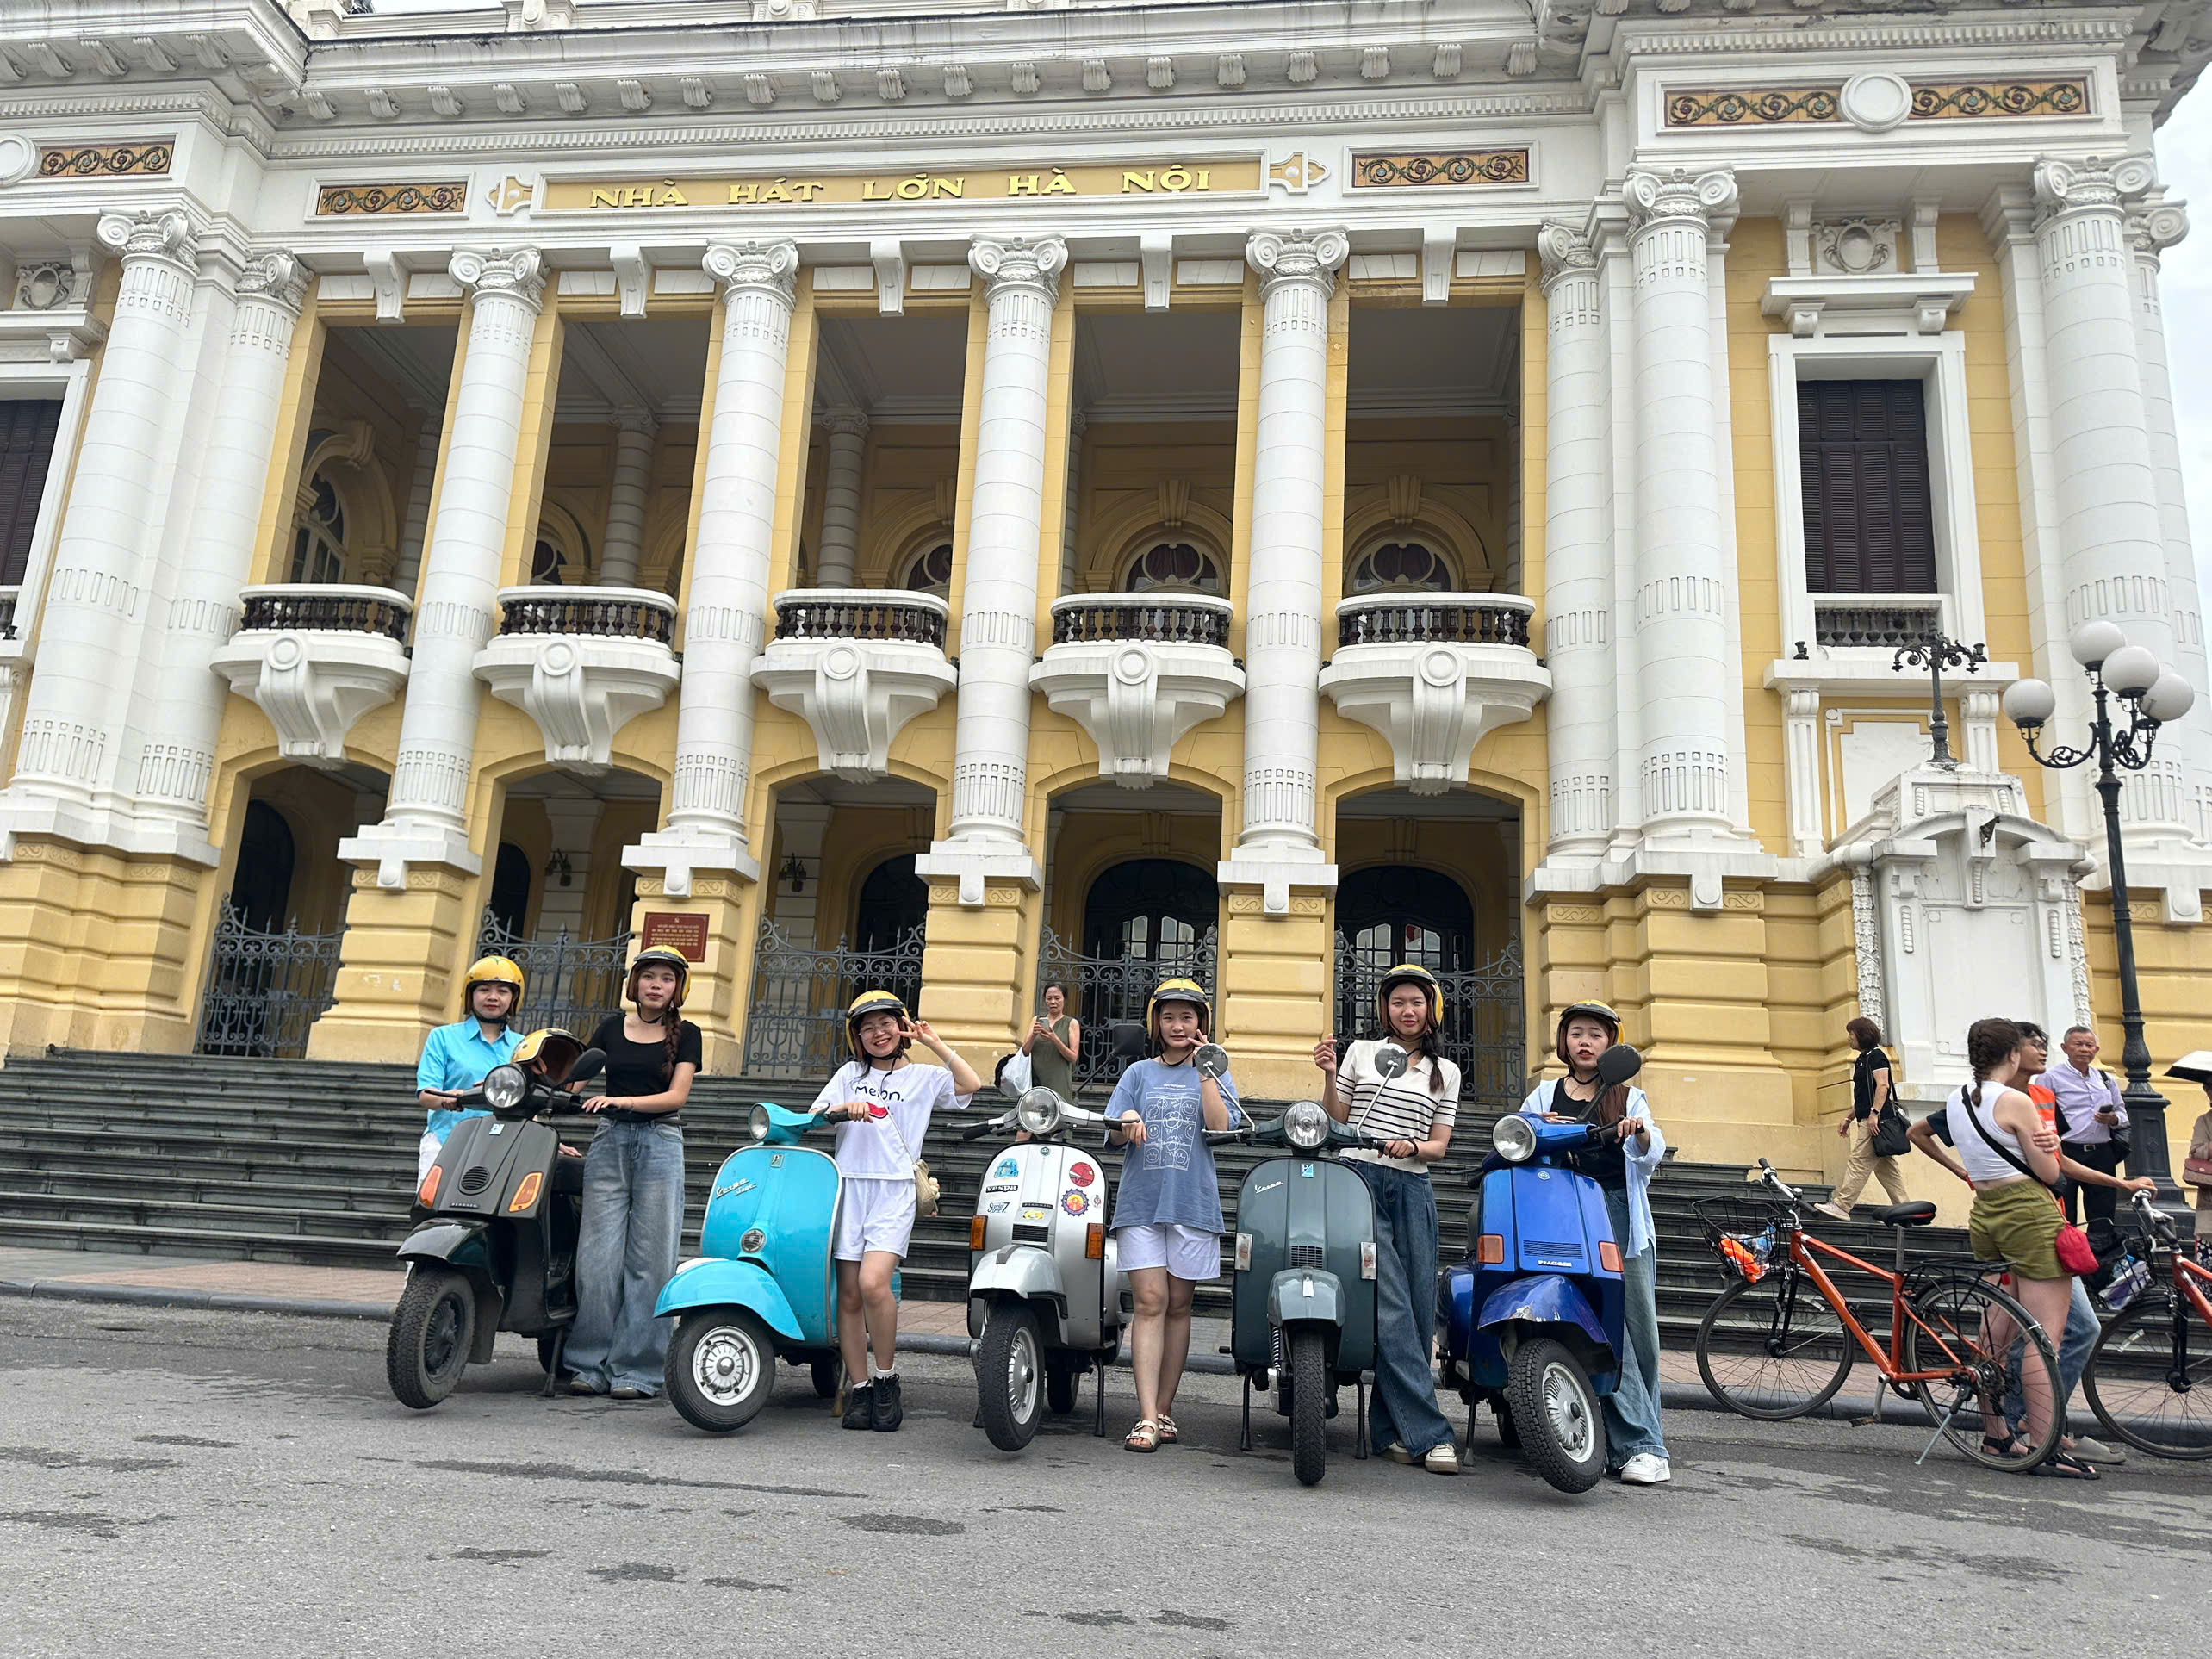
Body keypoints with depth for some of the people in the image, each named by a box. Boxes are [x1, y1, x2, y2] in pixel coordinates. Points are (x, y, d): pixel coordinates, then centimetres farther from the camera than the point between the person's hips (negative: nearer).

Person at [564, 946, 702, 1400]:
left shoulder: (686, 1034, 5)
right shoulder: (611, 1026, 12)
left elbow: (676, 1096, -5)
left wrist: (621, 1100, -17)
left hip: (660, 1144, -2)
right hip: (610, 1141, 2)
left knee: (649, 1260, -3)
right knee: (598, 1256, -2)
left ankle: (637, 1371, 4)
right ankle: (590, 1366, 8)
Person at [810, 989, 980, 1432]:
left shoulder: (925, 1077, 12)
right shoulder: (849, 1074, 19)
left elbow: (971, 1084, -4)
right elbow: (815, 1115, 10)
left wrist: (935, 1044, 0)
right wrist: (844, 1108, -10)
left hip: (894, 1191, -3)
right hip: (848, 1185, 3)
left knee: (873, 1282, -20)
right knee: (849, 1295, 0)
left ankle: (887, 1379, -3)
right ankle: (859, 1388, 9)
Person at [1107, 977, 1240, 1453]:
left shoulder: (1213, 1072, 9)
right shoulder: (1139, 1073, 13)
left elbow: (1220, 1128, -8)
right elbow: (1112, 1134, 8)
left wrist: (1204, 1069, -8)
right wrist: (1126, 1122, -14)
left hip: (1192, 1203, 0)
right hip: (1141, 1201, 0)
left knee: (1178, 1306, 7)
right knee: (1150, 1302, -7)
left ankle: (1165, 1409, 17)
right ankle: (1147, 1417, -8)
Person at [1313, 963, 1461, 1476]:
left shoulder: (1446, 1072, 16)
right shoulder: (1361, 1052, 12)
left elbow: (1439, 1145, 11)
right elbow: (1334, 1121, 12)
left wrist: (1412, 1146, -10)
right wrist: (1329, 1074, -4)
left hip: (1412, 1189, 3)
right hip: (1358, 1181, -3)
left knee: (1419, 1311, -1)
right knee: (1391, 1309, -13)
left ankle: (1392, 1428, 10)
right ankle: (1427, 1432, -13)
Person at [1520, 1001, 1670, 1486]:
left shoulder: (1629, 1097, 18)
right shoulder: (1545, 1095, 19)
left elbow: (1652, 1154, 4)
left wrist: (1641, 1132, -19)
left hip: (1621, 1210, 1)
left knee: (1638, 1322, -5)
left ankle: (1640, 1442, 5)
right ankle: (1639, 1443, -9)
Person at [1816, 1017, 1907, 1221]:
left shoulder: (1876, 1055, -6)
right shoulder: (1863, 1059, 23)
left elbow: (1883, 1085, -19)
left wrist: (1874, 1113, -28)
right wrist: (1849, 1119, 26)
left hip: (1874, 1121, -11)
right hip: (1867, 1121, 11)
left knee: (1858, 1162, -13)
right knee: (1885, 1168, 10)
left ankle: (1841, 1206, -16)